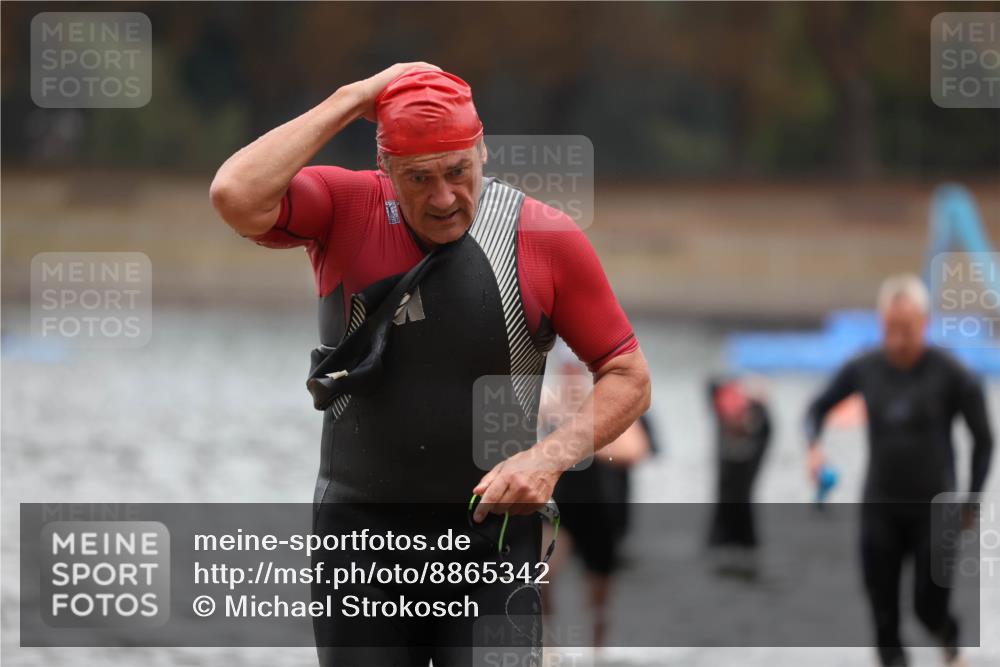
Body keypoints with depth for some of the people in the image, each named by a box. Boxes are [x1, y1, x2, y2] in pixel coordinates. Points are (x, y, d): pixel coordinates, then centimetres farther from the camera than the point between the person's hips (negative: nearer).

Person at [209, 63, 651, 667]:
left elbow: (629, 379, 2)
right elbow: (236, 198, -24)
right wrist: (350, 100, -18)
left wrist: (551, 457, -16)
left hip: (491, 533, -1)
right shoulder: (343, 209, -4)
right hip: (359, 535, 1)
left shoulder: (547, 237, -5)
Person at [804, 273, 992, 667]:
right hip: (880, 508, 3)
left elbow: (983, 439, -1)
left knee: (930, 606, -1)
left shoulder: (950, 375, -11)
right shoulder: (864, 369, -4)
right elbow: (820, 407, 12)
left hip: (933, 511, -2)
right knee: (883, 612, 2)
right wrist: (814, 444, -8)